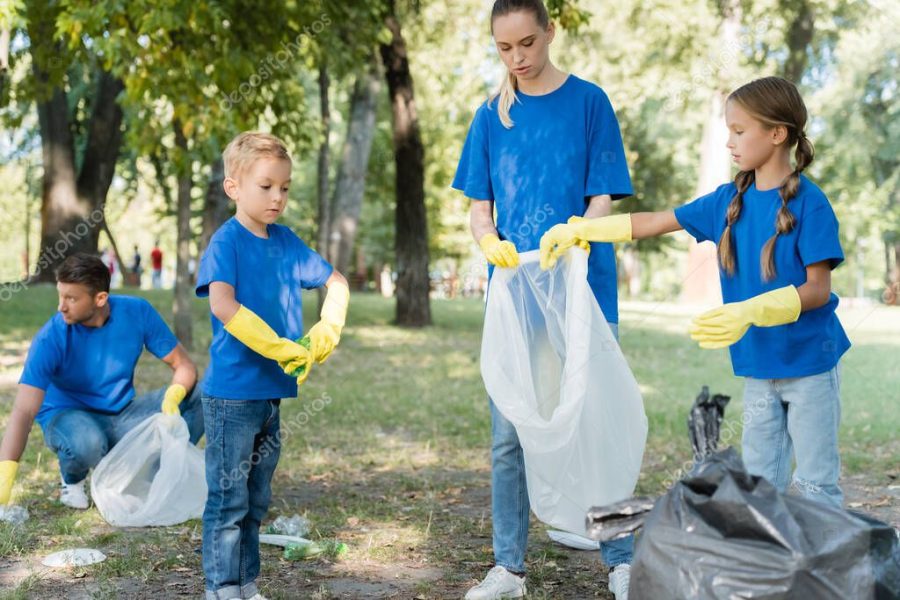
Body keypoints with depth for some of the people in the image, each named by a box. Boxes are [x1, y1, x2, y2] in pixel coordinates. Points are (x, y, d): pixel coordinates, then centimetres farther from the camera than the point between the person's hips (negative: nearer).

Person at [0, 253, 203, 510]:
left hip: (123, 415, 3)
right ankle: (72, 479, -2)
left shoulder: (137, 313, -13)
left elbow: (184, 366, -7)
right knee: (85, 444, -39)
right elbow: (24, 411, -29)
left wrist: (173, 397, -31)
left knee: (198, 396, -18)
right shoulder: (50, 339, -22)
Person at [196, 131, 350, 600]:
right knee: (229, 499, 0)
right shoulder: (226, 241, -11)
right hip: (232, 392, -7)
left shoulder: (286, 241, 9)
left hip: (273, 391, 7)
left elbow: (336, 283, 17)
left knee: (256, 500, 15)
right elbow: (223, 305, -26)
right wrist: (278, 347, -25)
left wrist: (327, 329, 0)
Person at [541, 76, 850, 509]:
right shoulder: (729, 200, 4)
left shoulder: (808, 203, -13)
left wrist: (750, 312, -29)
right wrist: (575, 231, 4)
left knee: (816, 484, 2)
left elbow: (818, 289, -15)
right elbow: (654, 222, 8)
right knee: (760, 482, 11)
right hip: (758, 366, 6)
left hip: (808, 362, -6)